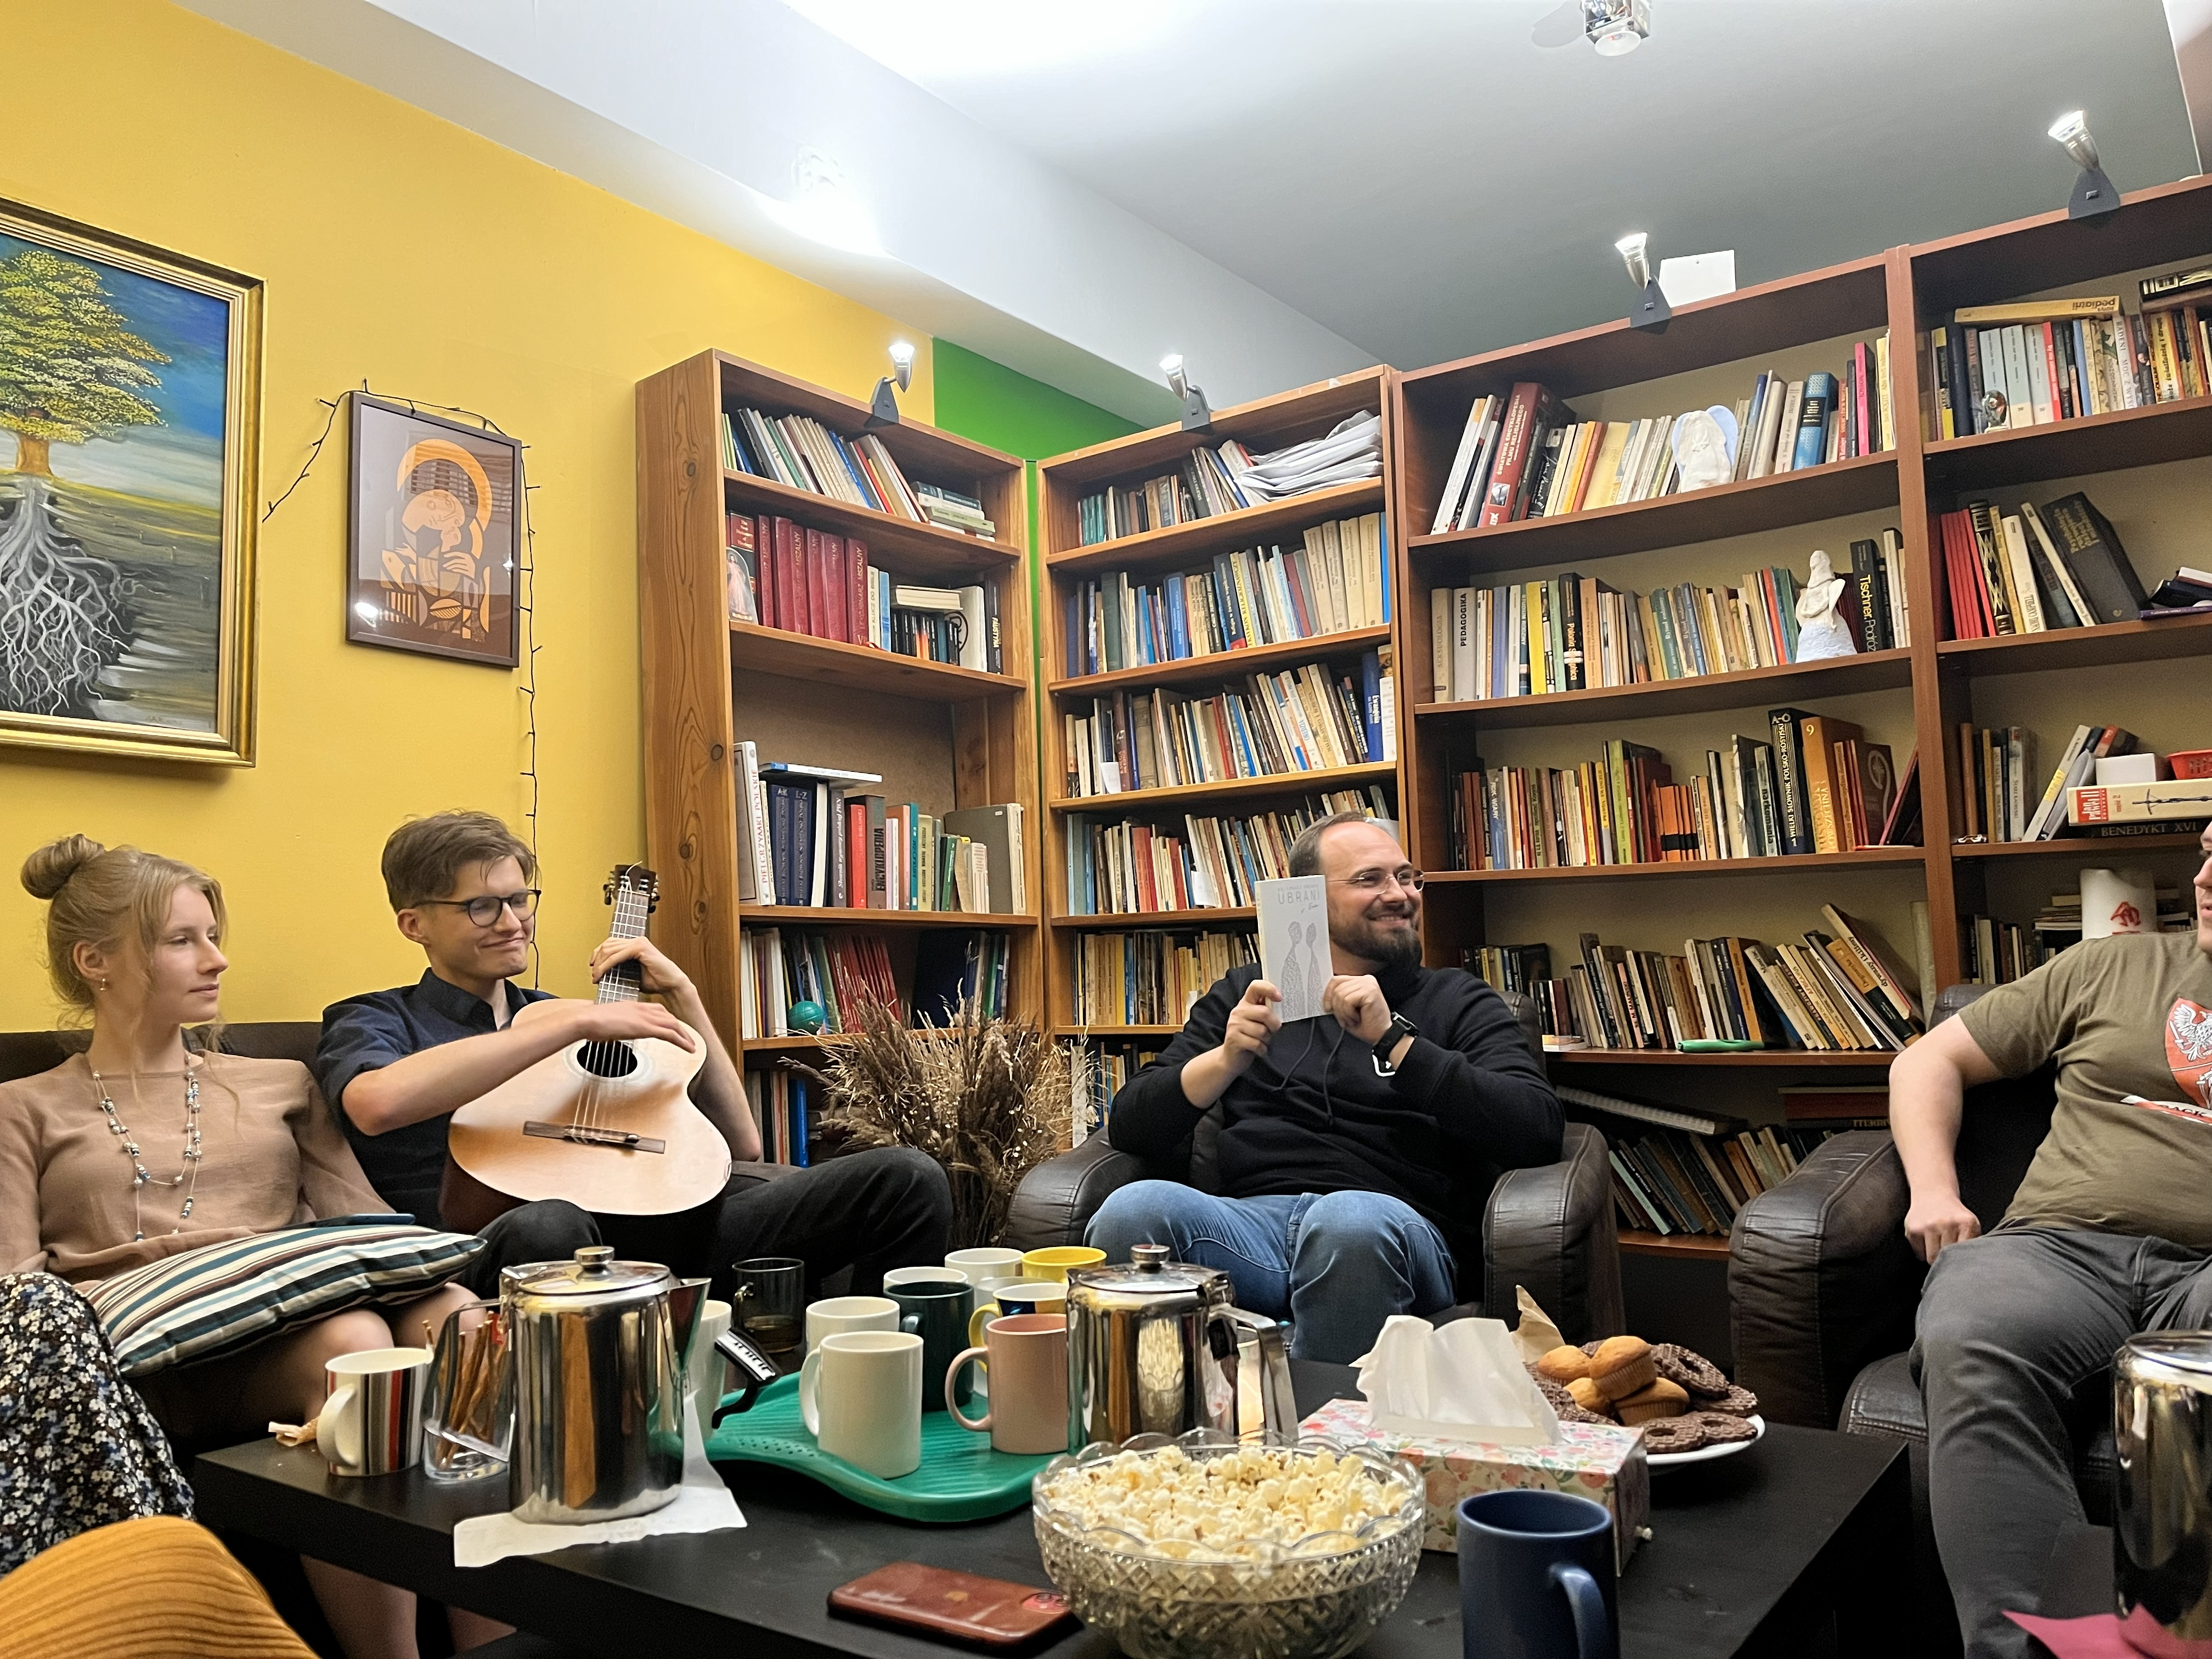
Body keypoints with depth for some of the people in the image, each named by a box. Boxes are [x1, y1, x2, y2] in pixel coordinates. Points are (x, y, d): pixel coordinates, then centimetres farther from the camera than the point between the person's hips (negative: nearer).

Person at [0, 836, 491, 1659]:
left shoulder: (280, 1085, 26)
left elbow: (364, 1222, 15)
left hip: (297, 1322, 3)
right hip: (150, 1366, -2)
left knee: (451, 1315, -34)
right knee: (351, 1340, -37)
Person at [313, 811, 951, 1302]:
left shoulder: (553, 1013, 28)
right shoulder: (372, 1023, 15)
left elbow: (739, 1144, 22)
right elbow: (378, 1103, -16)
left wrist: (681, 997, 14)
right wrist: (579, 1020, -13)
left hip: (658, 1224, 5)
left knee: (907, 1177, -15)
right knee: (546, 1228, -43)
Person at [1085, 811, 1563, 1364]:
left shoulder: (1458, 1001, 17)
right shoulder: (1243, 993, 22)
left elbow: (1539, 1131, -2)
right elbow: (1130, 1126, 13)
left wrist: (1392, 1039, -9)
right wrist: (1227, 1059, -5)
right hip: (1249, 1220, 1)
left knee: (1349, 1221, -38)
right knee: (1132, 1210, -32)